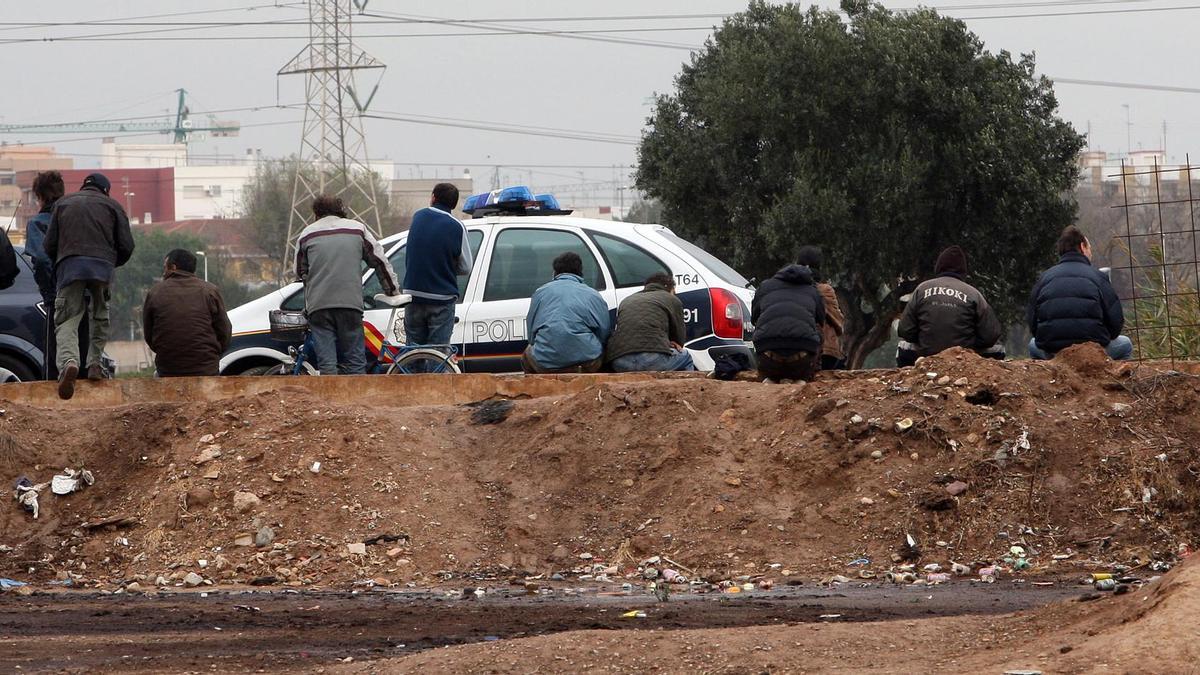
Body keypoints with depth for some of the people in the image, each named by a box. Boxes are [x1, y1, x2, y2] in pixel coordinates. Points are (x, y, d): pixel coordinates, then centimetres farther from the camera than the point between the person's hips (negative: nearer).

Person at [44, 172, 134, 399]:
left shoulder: (63, 204, 22)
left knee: (66, 321, -6)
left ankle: (68, 361, -32)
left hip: (69, 266, 0)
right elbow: (126, 246, 11)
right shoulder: (111, 206, 18)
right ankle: (95, 362, 11)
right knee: (100, 317, 21)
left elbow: (49, 245, 16)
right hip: (103, 266, 0)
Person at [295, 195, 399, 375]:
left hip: (318, 306, 0)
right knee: (354, 361, 3)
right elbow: (380, 261, 14)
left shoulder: (307, 234, 12)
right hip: (350, 302, 0)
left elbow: (300, 272, 19)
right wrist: (392, 289, 25)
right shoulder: (357, 229, 12)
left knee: (326, 363, -2)